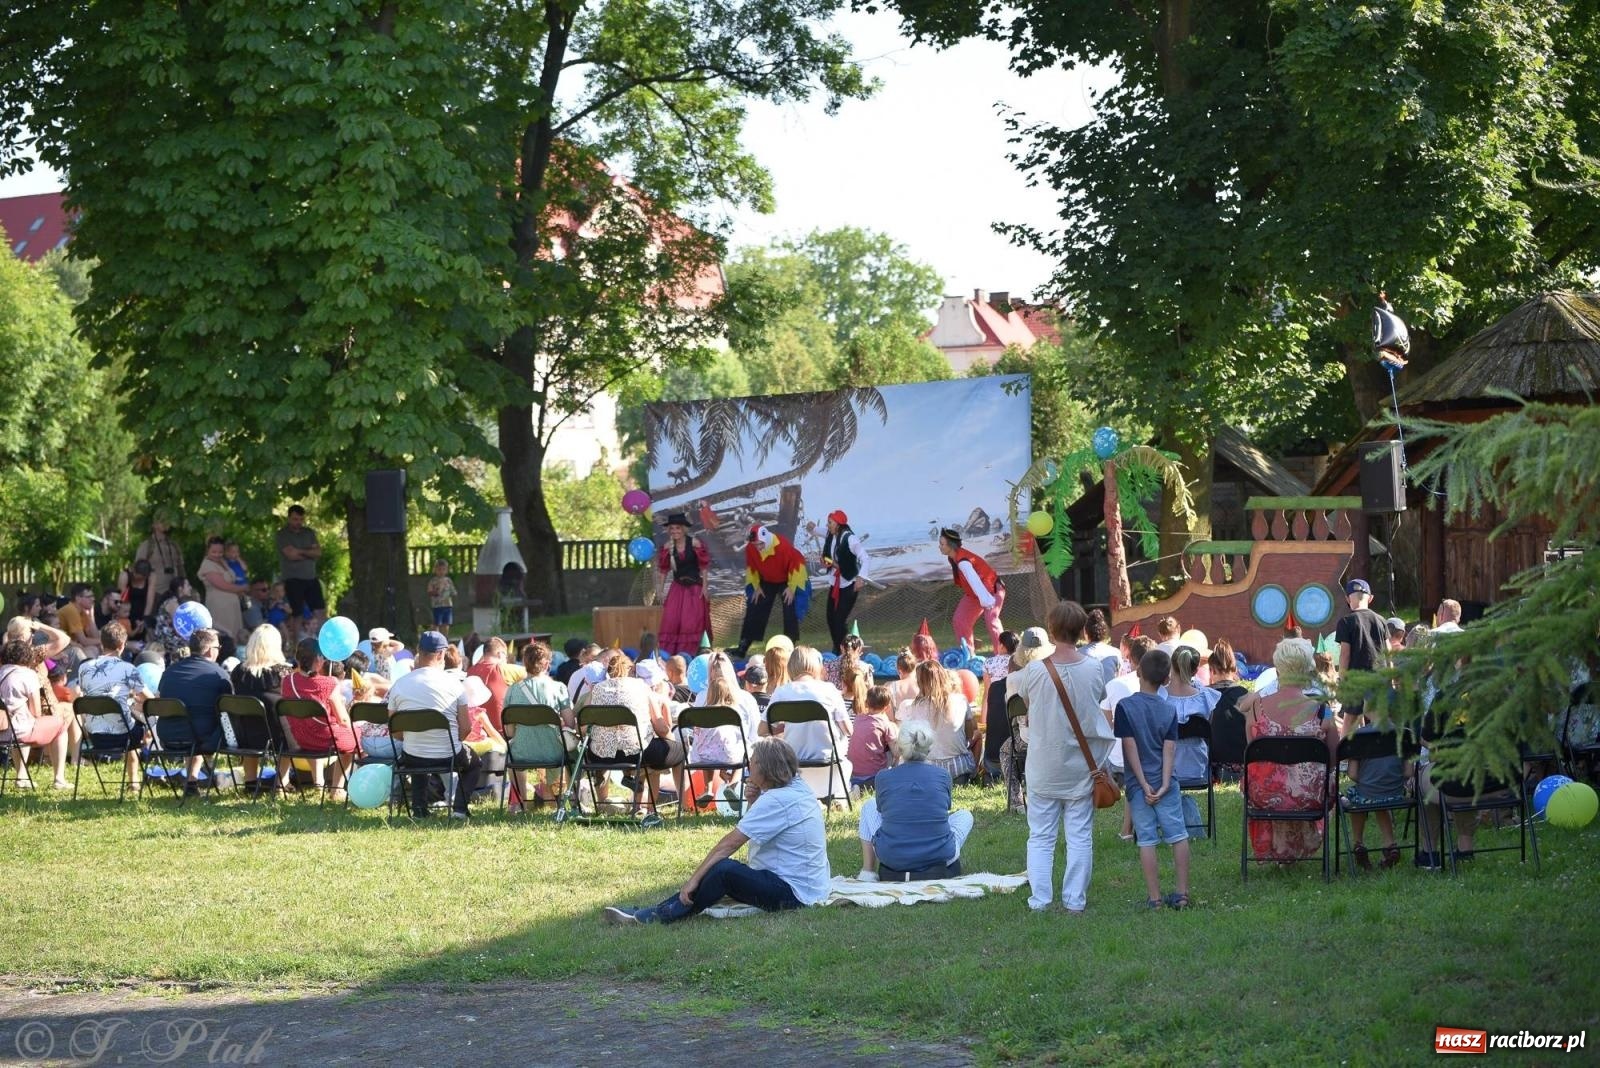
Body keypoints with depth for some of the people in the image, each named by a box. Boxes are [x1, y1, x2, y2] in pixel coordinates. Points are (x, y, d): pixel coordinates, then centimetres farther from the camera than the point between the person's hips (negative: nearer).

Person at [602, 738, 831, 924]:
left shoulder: (777, 800, -19)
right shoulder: (796, 788, 11)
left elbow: (729, 844, -19)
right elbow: (751, 831, 20)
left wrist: (693, 880, -17)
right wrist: (752, 803, 1)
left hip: (794, 892, -11)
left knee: (724, 870, -27)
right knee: (716, 873, 6)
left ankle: (661, 916, -18)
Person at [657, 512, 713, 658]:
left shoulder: (695, 543, -13)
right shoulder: (668, 546, -3)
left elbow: (704, 566, -7)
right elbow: (663, 569, 6)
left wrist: (704, 587, -8)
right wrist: (661, 590, 7)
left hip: (694, 587, -3)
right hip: (677, 586, 3)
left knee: (692, 621, -3)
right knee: (670, 620, -5)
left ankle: (688, 651, 5)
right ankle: (667, 652, 1)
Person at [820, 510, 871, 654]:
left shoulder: (849, 539, -19)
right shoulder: (830, 539, 3)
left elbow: (865, 558, -26)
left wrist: (861, 577, -38)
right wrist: (825, 564, -4)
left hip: (849, 584, -7)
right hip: (834, 583, 7)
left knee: (840, 619, -12)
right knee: (831, 617, 8)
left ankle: (843, 651, -2)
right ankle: (837, 650, 22)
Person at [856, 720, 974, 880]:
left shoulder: (884, 777, -3)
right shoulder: (942, 776, -1)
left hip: (892, 859, -1)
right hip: (938, 856, 1)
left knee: (869, 805, 27)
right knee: (964, 815, 30)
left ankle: (868, 872, 21)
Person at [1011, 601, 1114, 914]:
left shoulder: (1035, 671, -14)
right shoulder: (1094, 670, -10)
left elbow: (1021, 693, 4)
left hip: (1044, 768, -1)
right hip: (1081, 767, 1)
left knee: (1040, 837, 9)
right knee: (1080, 836, 9)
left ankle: (1039, 899, 8)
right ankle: (1075, 899, 11)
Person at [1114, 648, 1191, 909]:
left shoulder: (1125, 706, -7)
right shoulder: (1169, 710, 0)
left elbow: (1130, 747, -11)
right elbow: (1169, 748, -7)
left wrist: (1144, 784, -10)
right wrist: (1165, 784, -11)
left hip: (1139, 782, -2)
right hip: (1166, 782, 2)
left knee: (1147, 841, 0)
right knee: (1178, 835, 8)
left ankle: (1154, 897, 1)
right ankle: (1182, 893, 8)